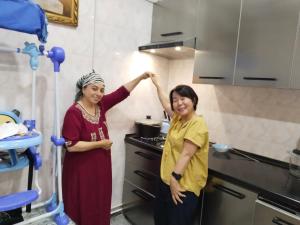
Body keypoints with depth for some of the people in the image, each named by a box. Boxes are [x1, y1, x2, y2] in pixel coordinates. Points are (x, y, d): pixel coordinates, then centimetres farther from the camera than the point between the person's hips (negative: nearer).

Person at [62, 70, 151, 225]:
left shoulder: (101, 104, -1)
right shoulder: (74, 112, -20)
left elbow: (122, 92, 5)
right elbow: (71, 146, -24)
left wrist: (141, 77, 2)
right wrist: (100, 144, -18)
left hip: (101, 165, 7)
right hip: (82, 169, -6)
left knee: (100, 204, 20)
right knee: (84, 208, 9)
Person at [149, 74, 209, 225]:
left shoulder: (197, 124, -19)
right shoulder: (178, 118, 6)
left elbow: (186, 154, -24)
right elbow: (165, 104, 22)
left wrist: (175, 178, -25)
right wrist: (156, 84, 31)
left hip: (184, 186, -9)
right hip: (166, 180, 9)